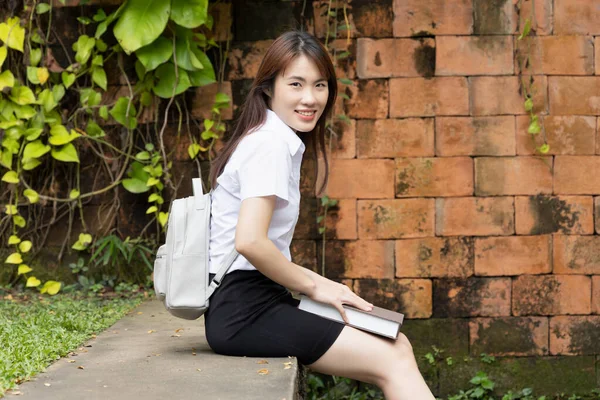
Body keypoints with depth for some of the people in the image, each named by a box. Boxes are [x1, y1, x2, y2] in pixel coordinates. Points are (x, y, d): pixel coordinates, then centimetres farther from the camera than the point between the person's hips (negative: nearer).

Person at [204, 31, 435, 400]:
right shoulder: (270, 143, -13)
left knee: (398, 346, 6)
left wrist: (316, 282, 7)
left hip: (246, 303, 9)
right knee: (392, 362, -11)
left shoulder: (281, 141, 16)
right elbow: (250, 241, -24)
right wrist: (315, 286, -11)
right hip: (245, 310, -9)